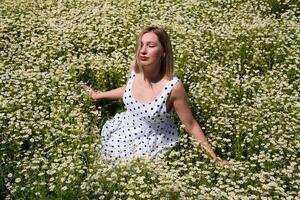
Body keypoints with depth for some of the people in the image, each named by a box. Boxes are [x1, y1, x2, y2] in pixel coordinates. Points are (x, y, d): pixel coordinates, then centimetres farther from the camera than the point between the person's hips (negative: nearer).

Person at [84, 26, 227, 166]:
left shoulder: (173, 86, -30)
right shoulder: (135, 67, -15)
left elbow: (191, 125, -16)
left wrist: (214, 157, -15)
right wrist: (99, 95, 22)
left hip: (154, 143, -5)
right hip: (125, 130, 5)